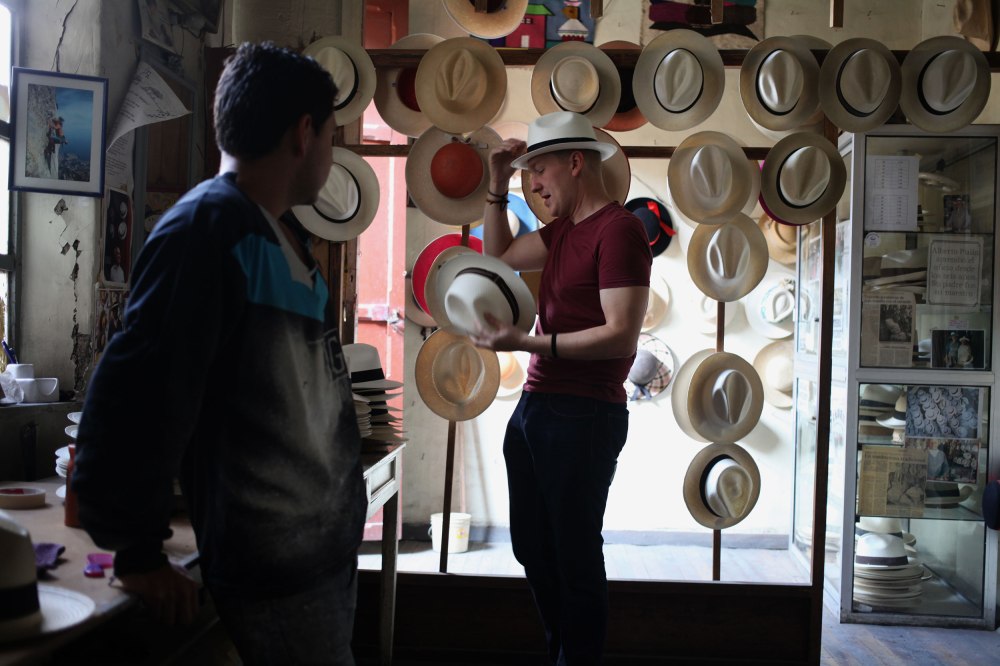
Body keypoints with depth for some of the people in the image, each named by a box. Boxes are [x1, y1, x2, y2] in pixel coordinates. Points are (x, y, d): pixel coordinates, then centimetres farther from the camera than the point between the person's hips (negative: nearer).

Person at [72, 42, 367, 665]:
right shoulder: (206, 227, -20)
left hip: (332, 549, 9)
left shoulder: (285, 232, 10)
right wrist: (137, 552, -15)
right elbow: (135, 397, -24)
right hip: (275, 578, -8)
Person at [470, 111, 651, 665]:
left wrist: (525, 343, -23)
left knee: (575, 556, 2)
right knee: (533, 549, 17)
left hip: (583, 416, -9)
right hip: (535, 406, 9)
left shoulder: (618, 229, -12)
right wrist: (497, 185, 18)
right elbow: (500, 255, 29)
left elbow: (621, 335, -19)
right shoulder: (563, 230, 16)